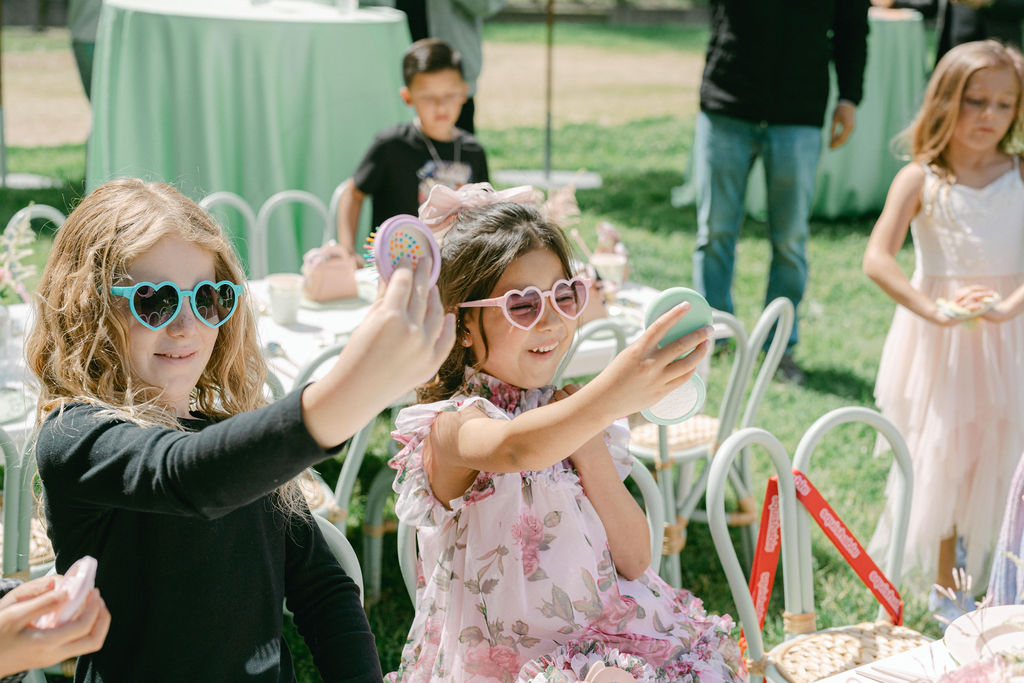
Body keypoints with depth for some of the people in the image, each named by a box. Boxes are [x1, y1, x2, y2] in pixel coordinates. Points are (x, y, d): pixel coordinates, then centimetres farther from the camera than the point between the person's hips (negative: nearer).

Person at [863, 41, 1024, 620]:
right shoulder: (920, 179, -7)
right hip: (941, 344, -1)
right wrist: (935, 310, -27)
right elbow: (878, 259, -17)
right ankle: (944, 588, 26)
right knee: (942, 463, 8)